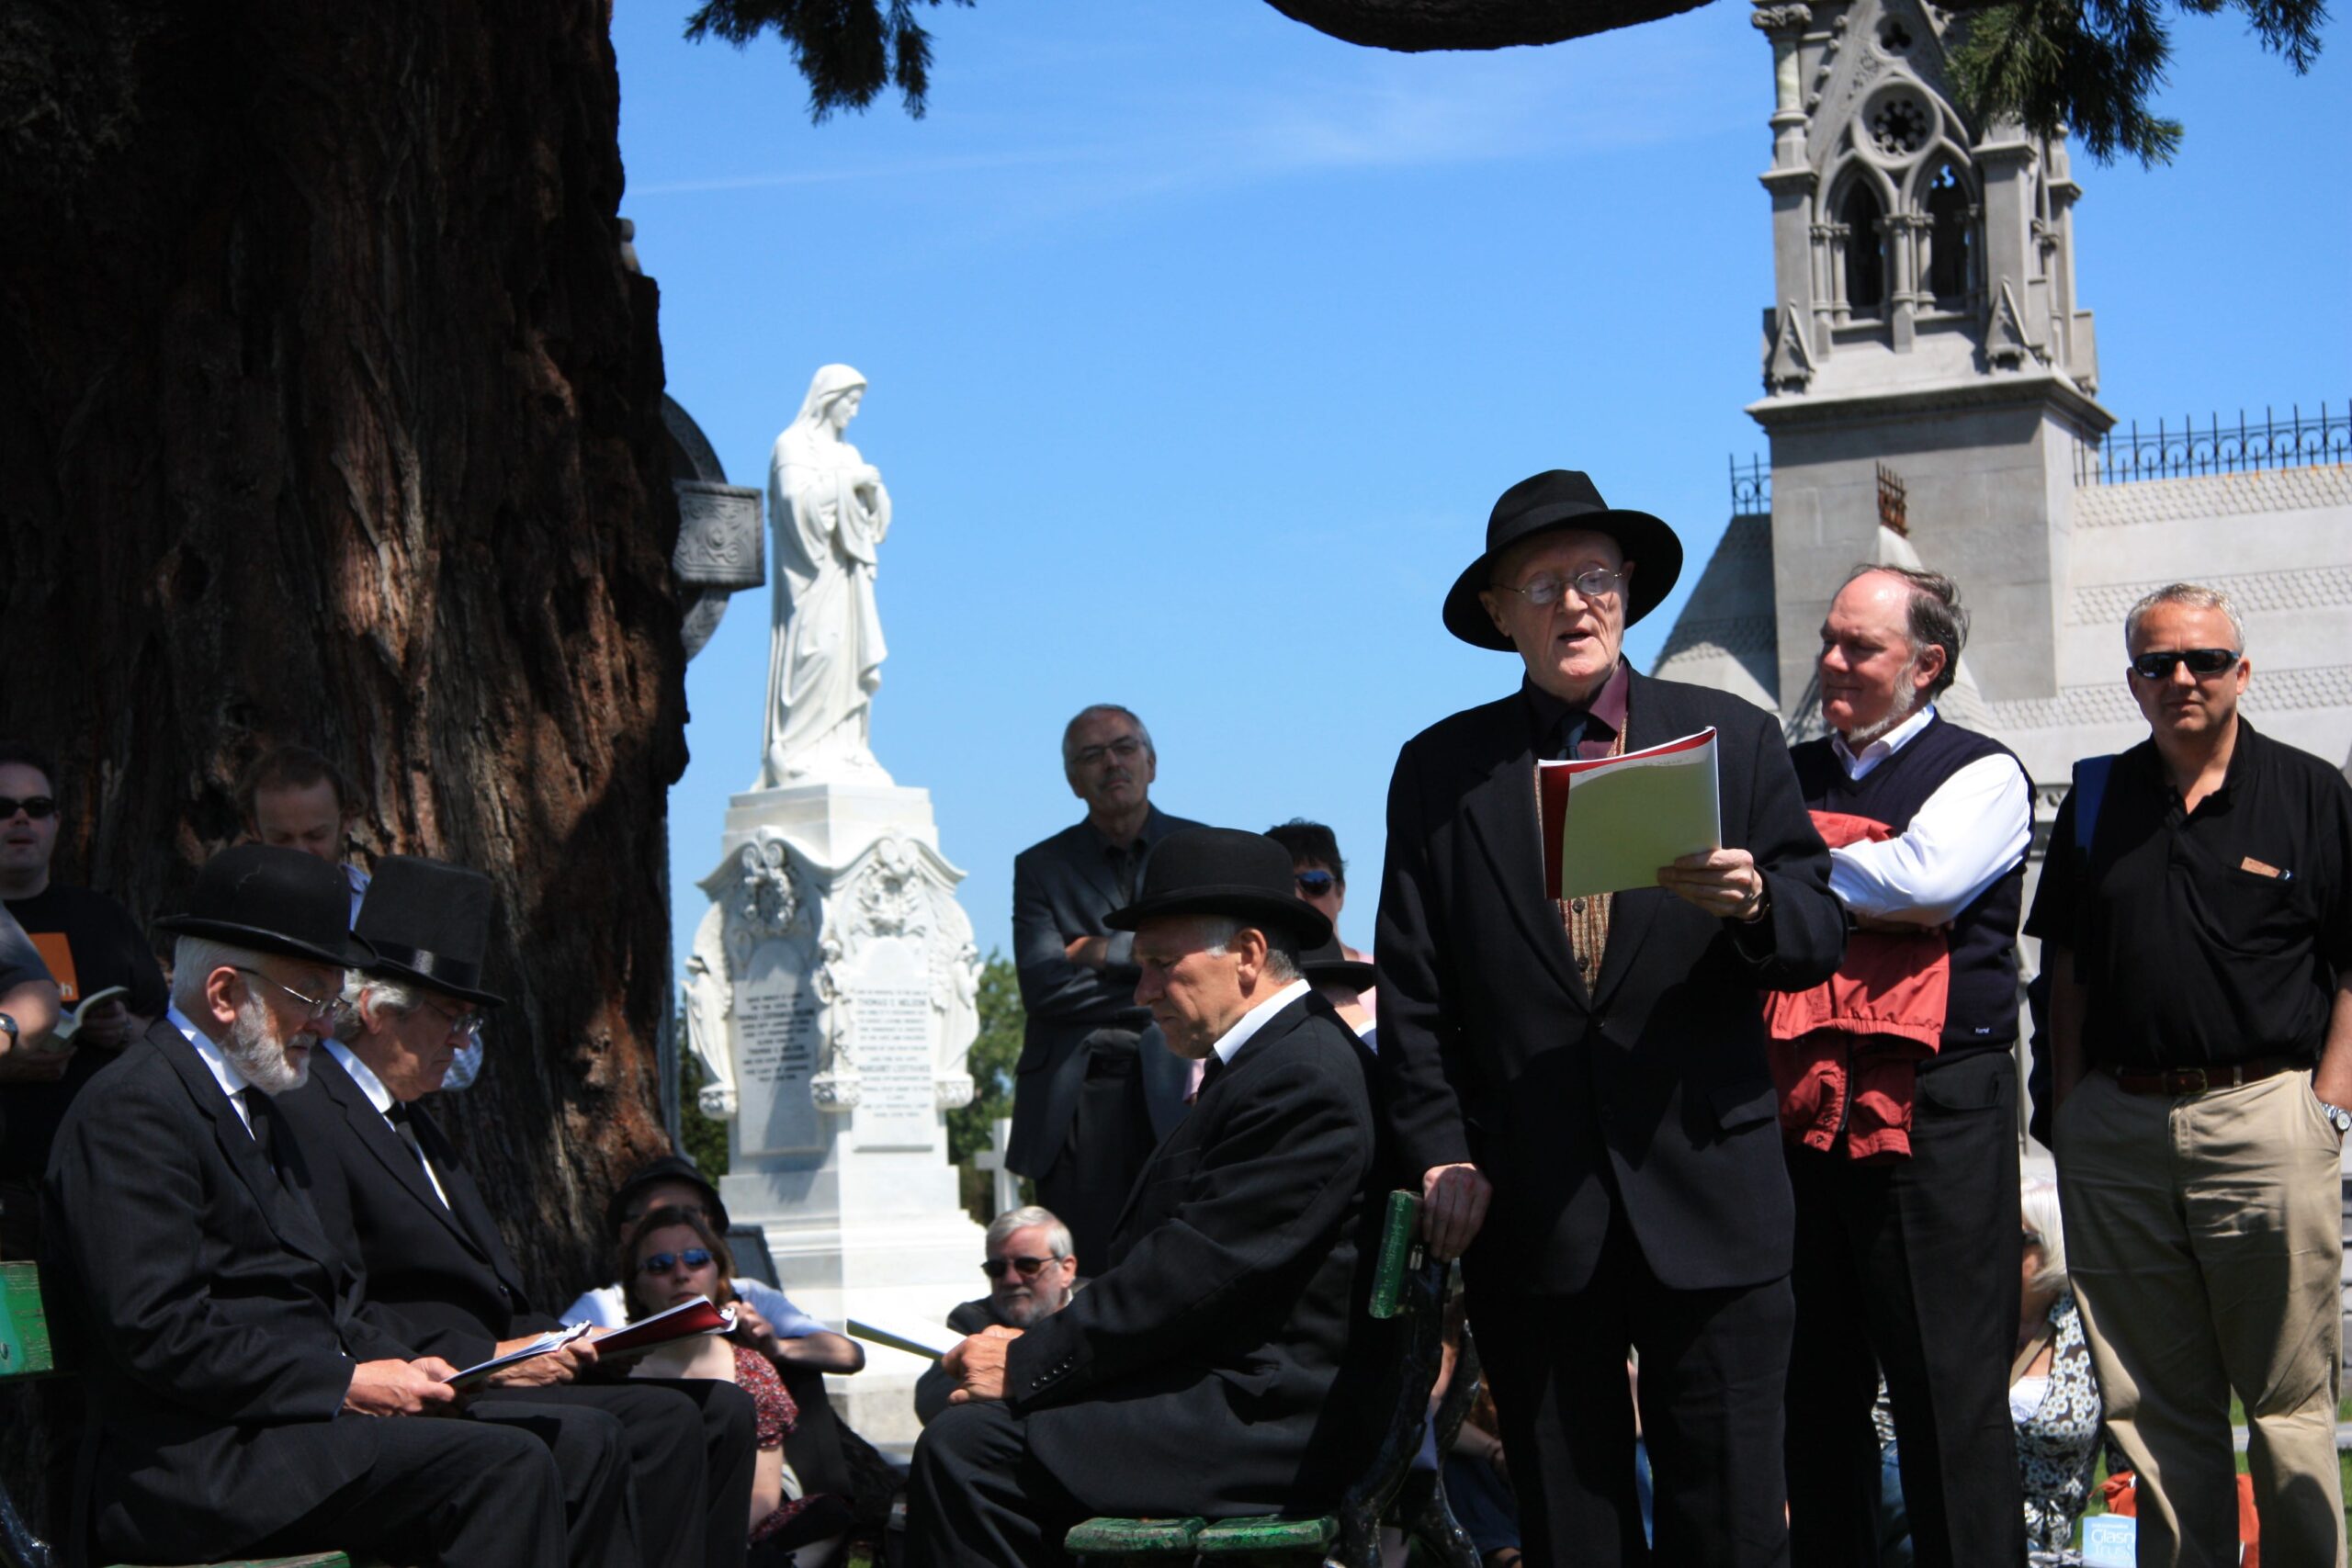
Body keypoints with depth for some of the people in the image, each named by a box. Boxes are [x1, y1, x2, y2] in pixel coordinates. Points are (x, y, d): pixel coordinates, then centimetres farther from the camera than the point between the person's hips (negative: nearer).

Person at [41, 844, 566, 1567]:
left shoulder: (252, 1110, 23)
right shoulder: (131, 1110, -10)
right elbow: (160, 1332, -19)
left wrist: (395, 1366, 4)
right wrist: (346, 1384, -15)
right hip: (193, 1473, -10)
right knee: (506, 1467, -24)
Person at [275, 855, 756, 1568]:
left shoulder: (410, 1121, 24)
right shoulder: (305, 1113, -8)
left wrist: (550, 1340, 4)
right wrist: (481, 1358, -18)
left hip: (480, 1368, 10)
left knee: (674, 1416, -8)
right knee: (585, 1439, -30)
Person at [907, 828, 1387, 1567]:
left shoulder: (1303, 1077, -15)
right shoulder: (1279, 1060, 19)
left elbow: (1192, 1272, -20)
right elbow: (1170, 1260, 15)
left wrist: (1027, 1364, -15)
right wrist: (1038, 1346, 2)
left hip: (1264, 1423, -11)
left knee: (966, 1447, -20)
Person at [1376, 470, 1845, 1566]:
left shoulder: (1736, 741, 8)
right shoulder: (1441, 772, 9)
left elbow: (1822, 938, 4)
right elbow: (1413, 990, 5)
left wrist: (1755, 903, -18)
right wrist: (1439, 1152, -5)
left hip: (1708, 1197, -1)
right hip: (1526, 1213, 1)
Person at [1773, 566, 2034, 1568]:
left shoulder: (1982, 774, 3)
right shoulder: (1787, 775, 19)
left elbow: (1925, 878, -15)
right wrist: (1863, 895, -6)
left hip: (1932, 1101, -5)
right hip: (1797, 1101, 5)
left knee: (1946, 1385, -4)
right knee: (1814, 1382, 8)